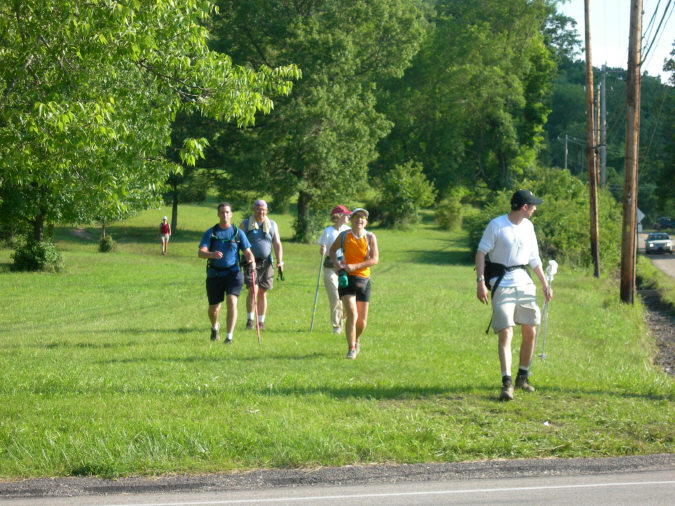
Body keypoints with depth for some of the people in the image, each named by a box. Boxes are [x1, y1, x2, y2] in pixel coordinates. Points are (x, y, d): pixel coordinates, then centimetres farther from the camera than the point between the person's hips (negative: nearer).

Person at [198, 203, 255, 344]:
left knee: (232, 301, -21)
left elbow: (247, 252, 5)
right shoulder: (210, 233, 3)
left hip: (233, 273, -1)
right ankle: (215, 327, 44)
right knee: (213, 308, 10)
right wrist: (211, 254, -31)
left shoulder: (238, 233, 6)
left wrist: (251, 261, -18)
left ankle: (229, 336, -18)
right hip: (214, 274, 1)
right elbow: (200, 252, -9)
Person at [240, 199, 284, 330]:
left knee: (262, 293, 3)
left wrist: (280, 262, -2)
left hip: (266, 263, 2)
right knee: (253, 290, -17)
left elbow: (277, 244, 9)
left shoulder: (272, 225, 12)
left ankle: (261, 322, 12)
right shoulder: (245, 224, 6)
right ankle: (250, 319, -5)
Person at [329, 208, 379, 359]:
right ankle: (351, 349, -12)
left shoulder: (370, 237, -1)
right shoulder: (344, 235, 0)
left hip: (363, 280, 2)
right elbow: (332, 250, 18)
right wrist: (336, 263, -3)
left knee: (362, 321, 7)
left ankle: (356, 340, 38)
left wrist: (354, 266, -20)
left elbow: (375, 259, -9)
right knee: (352, 315, -19)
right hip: (346, 279, -2)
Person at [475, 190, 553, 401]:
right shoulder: (496, 225, -8)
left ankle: (522, 377, 23)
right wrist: (480, 282, -15)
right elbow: (481, 252, -7)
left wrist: (545, 283, 15)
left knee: (530, 332, 7)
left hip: (525, 283, 6)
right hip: (502, 284, -6)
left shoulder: (528, 226, 11)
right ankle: (507, 383, -17)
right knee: (505, 333, -13)